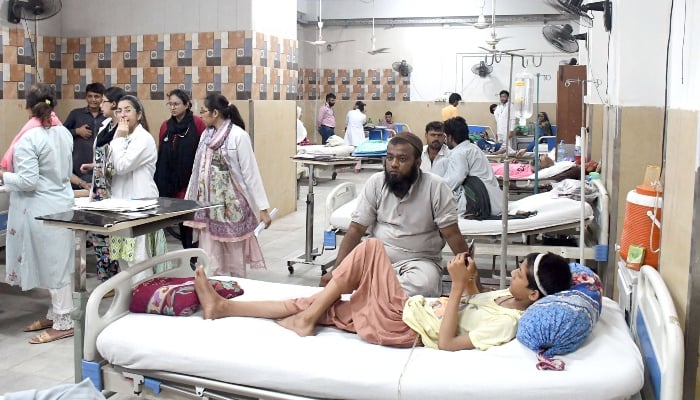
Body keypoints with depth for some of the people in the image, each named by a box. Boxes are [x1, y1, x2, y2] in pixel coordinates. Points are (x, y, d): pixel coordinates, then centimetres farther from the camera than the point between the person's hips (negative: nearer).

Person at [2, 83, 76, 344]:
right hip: (61, 203, 7)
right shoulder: (64, 133, 4)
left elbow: (28, 181, -19)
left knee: (52, 264, 0)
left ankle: (63, 323, 9)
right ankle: (55, 313, 26)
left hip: (42, 209, -7)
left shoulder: (29, 138, -18)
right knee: (56, 263, 15)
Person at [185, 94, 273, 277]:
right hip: (208, 204, 5)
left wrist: (263, 208, -13)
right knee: (210, 260, 5)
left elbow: (251, 173, -12)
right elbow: (198, 169, 14)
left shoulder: (238, 135, -11)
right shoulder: (206, 134, 8)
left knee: (235, 257, 6)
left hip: (231, 205, -5)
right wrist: (188, 200, 14)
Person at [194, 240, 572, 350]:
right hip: (411, 307, 9)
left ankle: (306, 318, 0)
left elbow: (447, 341, -25)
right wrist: (471, 280, 1)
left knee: (371, 247, -14)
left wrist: (458, 285, -25)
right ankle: (223, 307, 16)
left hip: (399, 328, -9)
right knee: (321, 306, 7)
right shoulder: (508, 296, 5)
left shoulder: (507, 322, -22)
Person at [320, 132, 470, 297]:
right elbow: (356, 229, -4)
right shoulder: (375, 183, -4)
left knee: (424, 285, -35)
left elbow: (452, 235, -9)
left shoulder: (435, 187, -12)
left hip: (421, 261, 0)